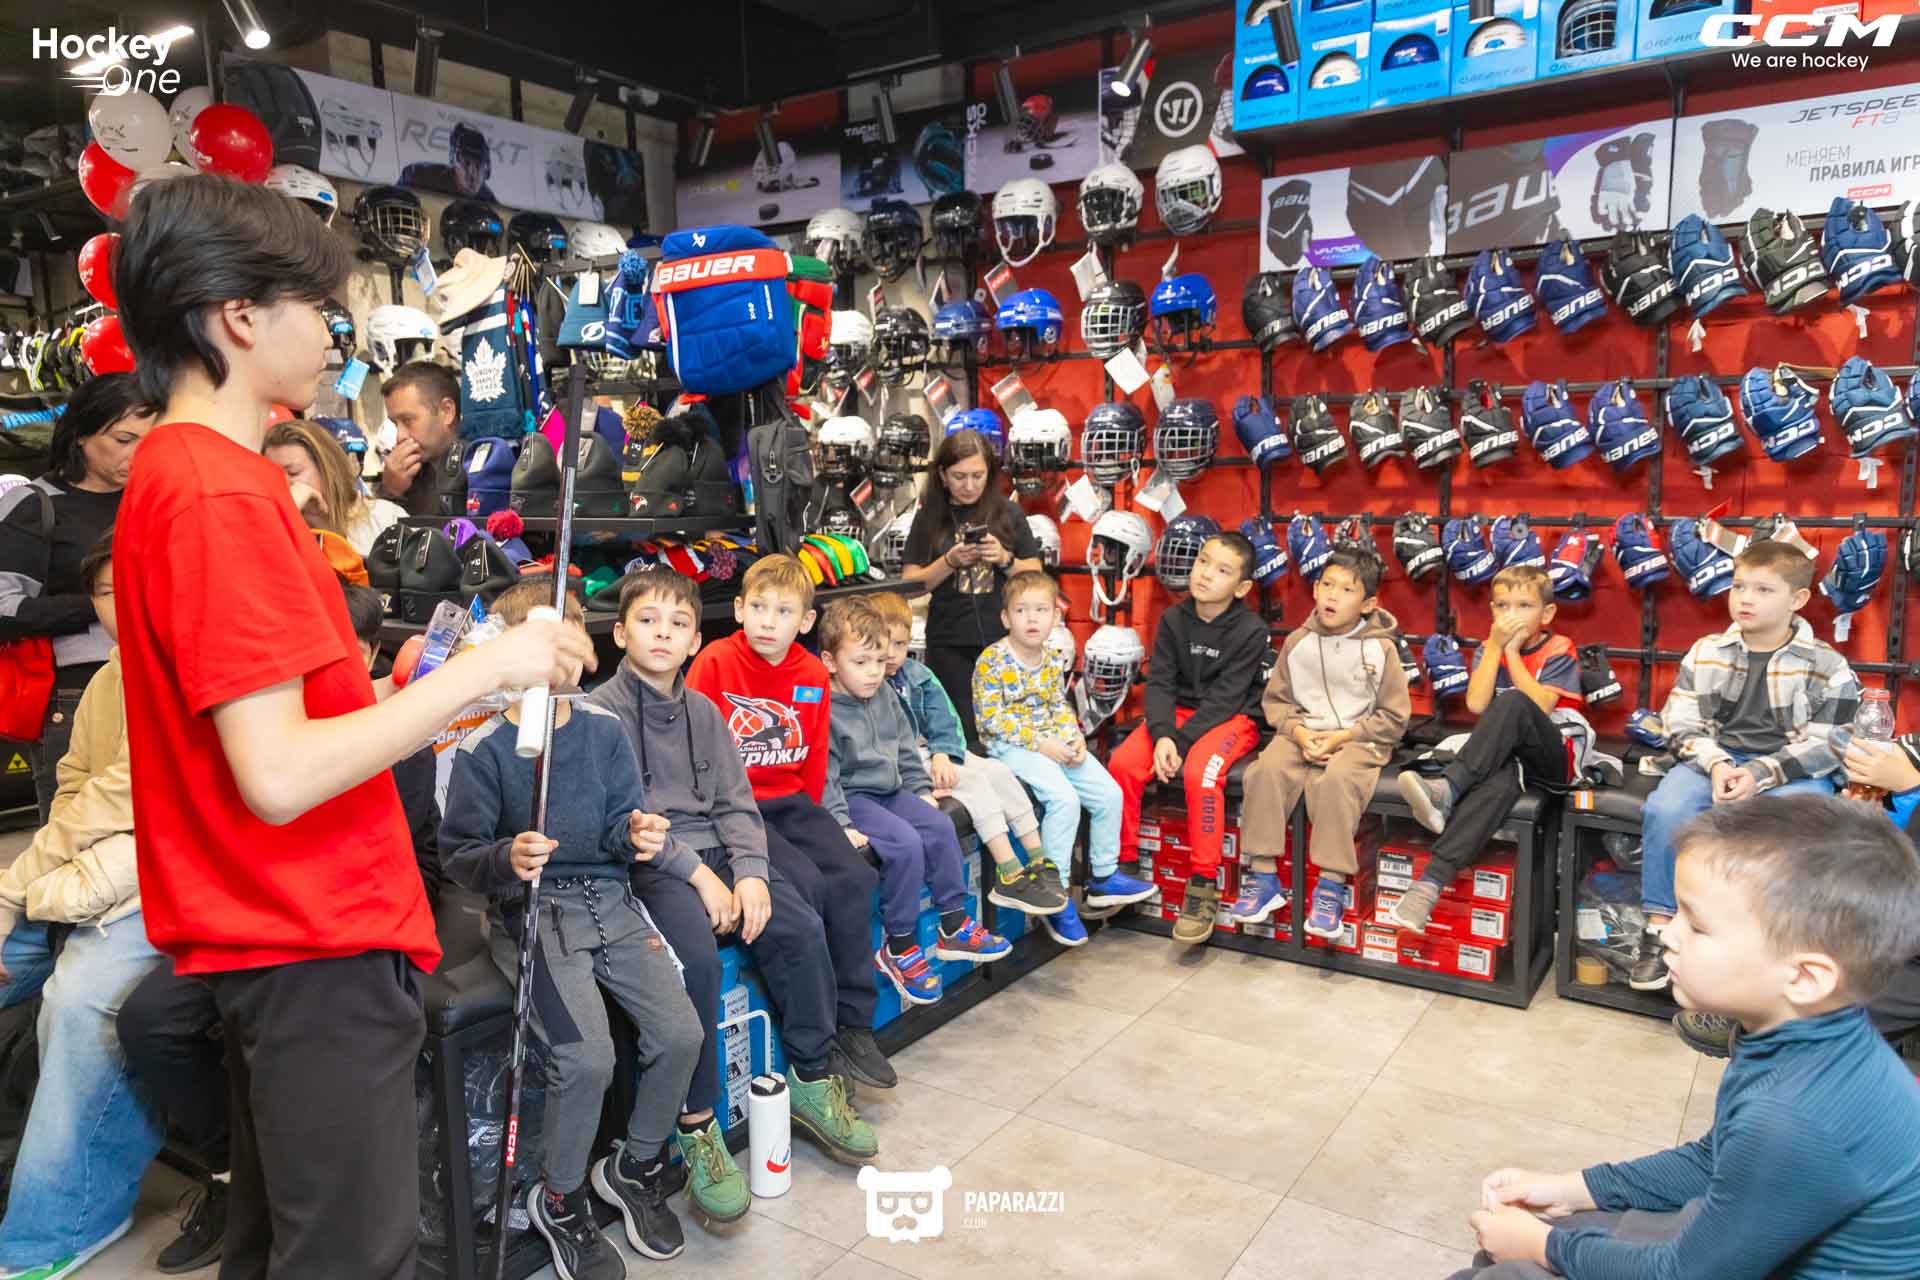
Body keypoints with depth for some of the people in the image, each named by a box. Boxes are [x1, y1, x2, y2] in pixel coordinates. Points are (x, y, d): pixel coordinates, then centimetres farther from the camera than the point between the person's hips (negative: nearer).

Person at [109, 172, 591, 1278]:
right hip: (315, 941, -10)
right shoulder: (223, 495, -20)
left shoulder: (174, 474, 11)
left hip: (275, 933, 10)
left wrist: (428, 710, 15)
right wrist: (484, 667, -20)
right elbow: (279, 778, -26)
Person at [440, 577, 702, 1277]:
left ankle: (636, 1165, 20)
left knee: (681, 1034, -9)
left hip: (608, 897, 4)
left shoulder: (603, 729, 3)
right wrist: (507, 858, -24)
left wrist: (638, 834, -15)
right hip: (533, 910, -4)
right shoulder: (484, 748, -8)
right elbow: (457, 854, -4)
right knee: (587, 1057, -21)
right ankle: (560, 1198, 10)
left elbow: (620, 822, 8)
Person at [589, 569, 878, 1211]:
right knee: (696, 955, -30)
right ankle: (696, 1128, -16)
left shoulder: (703, 711, 15)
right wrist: (697, 874, -18)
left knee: (801, 927, -12)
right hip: (646, 862, -6)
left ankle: (813, 1078, 7)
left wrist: (750, 871, -8)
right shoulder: (604, 710, -3)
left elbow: (735, 802, 9)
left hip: (714, 853, 6)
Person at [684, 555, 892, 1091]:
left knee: (854, 876, -15)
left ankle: (852, 1022, 0)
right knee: (804, 882, -24)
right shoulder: (715, 663, -9)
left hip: (790, 801, 5)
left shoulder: (813, 675, 5)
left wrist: (809, 814, 9)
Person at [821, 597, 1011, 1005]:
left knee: (940, 826, -7)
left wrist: (922, 790, 14)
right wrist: (841, 825, -25)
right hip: (852, 797, -8)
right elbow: (824, 776, -19)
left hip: (890, 790, 8)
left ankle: (955, 926, 5)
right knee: (906, 842, -25)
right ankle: (898, 947, -12)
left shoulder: (884, 696, 9)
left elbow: (906, 749, 19)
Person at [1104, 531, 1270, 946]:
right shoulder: (1173, 620, 2)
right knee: (1123, 762, -19)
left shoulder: (1250, 631, -11)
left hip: (1230, 719, -4)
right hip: (1180, 711, 5)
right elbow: (1160, 682, -4)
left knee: (1200, 773, -33)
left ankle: (1203, 883, -18)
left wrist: (1181, 742, -23)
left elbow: (1224, 699, -17)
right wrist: (1161, 735, -21)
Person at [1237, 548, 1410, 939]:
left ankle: (1331, 887, -22)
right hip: (1303, 734, 3)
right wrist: (1297, 731, -10)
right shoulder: (1298, 642, 2)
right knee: (1267, 770, -26)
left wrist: (1343, 737, -12)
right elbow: (1276, 699, 9)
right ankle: (1263, 877, -16)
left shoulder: (1380, 649, -5)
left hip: (1358, 739, -3)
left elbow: (1394, 718, -1)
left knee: (1336, 780, -34)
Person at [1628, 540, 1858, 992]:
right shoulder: (1706, 653, 5)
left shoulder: (1828, 667, -2)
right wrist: (1716, 764, -19)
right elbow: (1682, 723, 1)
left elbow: (1826, 747, -5)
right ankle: (1659, 928, -16)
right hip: (1715, 759, 2)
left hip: (1792, 769, -2)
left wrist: (1760, 775, -20)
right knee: (1665, 809, -29)